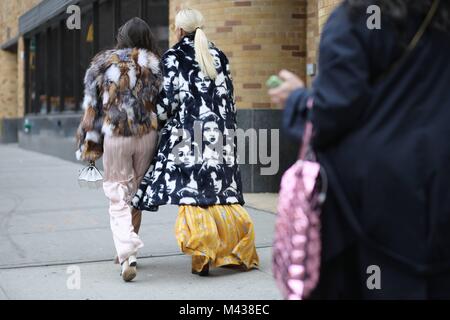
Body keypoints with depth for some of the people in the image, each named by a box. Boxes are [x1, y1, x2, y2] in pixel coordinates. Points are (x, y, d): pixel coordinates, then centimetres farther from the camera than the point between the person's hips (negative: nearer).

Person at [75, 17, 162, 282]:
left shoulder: (103, 63, 3)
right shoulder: (155, 65, 5)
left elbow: (92, 106, 2)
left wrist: (90, 147, 6)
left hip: (114, 136, -2)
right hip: (147, 135, 2)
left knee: (118, 196, 2)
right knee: (137, 193, 17)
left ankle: (128, 256, -14)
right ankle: (128, 249, 28)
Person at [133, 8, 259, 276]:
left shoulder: (174, 57, -2)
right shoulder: (219, 57, 13)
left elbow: (168, 97, -8)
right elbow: (229, 98, 13)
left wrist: (157, 121, 8)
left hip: (189, 134, -5)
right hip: (220, 134, 5)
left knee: (194, 192, -4)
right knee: (222, 191, 9)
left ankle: (203, 256, -9)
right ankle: (238, 252, 11)